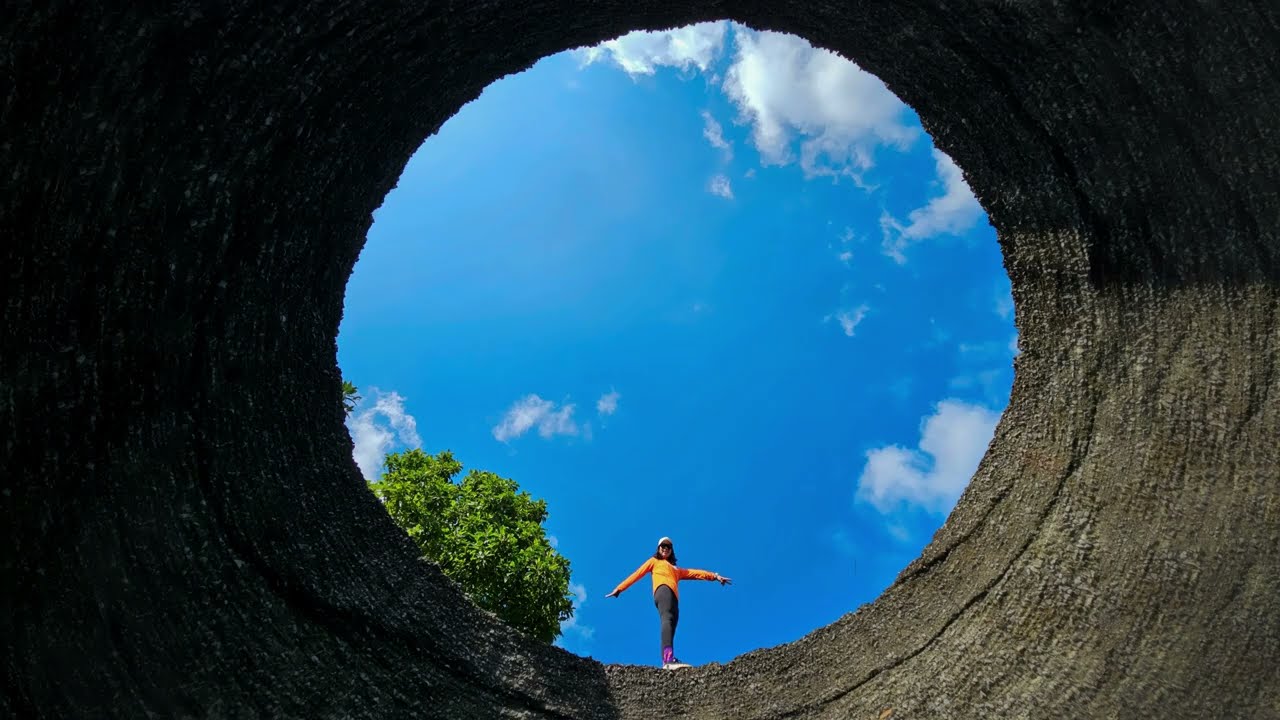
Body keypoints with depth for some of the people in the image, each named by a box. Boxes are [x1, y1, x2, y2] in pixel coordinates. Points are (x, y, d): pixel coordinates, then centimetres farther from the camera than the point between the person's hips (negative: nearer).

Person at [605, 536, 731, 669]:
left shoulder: (676, 569, 42)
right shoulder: (654, 561, 30)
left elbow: (694, 573, 32)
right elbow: (637, 574, 24)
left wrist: (715, 576, 21)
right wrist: (619, 588, 18)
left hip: (673, 599, 6)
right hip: (663, 589, -6)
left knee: (668, 623, -15)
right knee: (667, 619, -31)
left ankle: (667, 662, -34)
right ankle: (669, 659, -55)